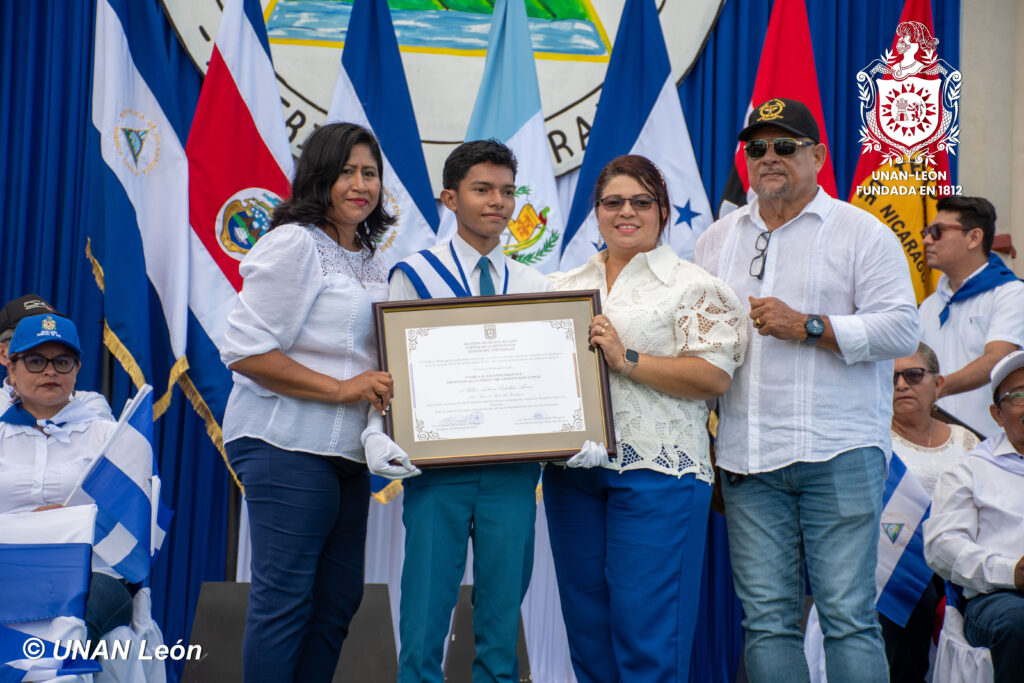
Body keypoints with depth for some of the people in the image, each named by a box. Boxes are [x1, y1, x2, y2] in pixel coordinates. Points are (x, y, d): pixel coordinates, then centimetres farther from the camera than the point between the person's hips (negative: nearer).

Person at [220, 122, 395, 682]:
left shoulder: (371, 261, 16)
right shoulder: (294, 244, -9)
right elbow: (244, 350, -16)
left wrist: (384, 386, 6)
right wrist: (341, 388, -19)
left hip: (347, 450, 9)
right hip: (288, 445, -8)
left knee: (338, 599, 11)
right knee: (284, 599, -4)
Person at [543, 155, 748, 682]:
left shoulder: (695, 288, 0)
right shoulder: (566, 286, 17)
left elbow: (714, 377, -10)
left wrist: (627, 360, -15)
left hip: (657, 470, -5)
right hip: (572, 469, 6)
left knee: (645, 624, -6)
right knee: (587, 622, 11)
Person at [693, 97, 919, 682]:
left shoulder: (863, 233, 4)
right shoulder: (718, 239, 18)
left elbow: (901, 328, -6)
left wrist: (806, 326, -13)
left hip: (839, 454, -4)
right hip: (749, 458, 4)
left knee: (848, 612, -5)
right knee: (768, 617, 5)